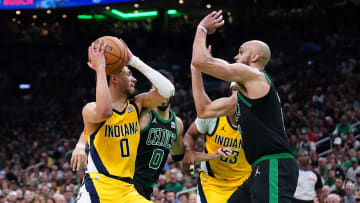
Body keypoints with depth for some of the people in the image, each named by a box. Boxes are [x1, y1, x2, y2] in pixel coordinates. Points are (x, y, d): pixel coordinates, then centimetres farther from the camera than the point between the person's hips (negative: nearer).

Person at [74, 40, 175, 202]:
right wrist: (100, 69, -24)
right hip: (97, 188, -6)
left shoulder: (136, 105, 10)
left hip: (126, 190, 6)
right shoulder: (90, 109, -7)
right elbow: (104, 112, -32)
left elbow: (167, 90, -2)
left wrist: (134, 61, -1)